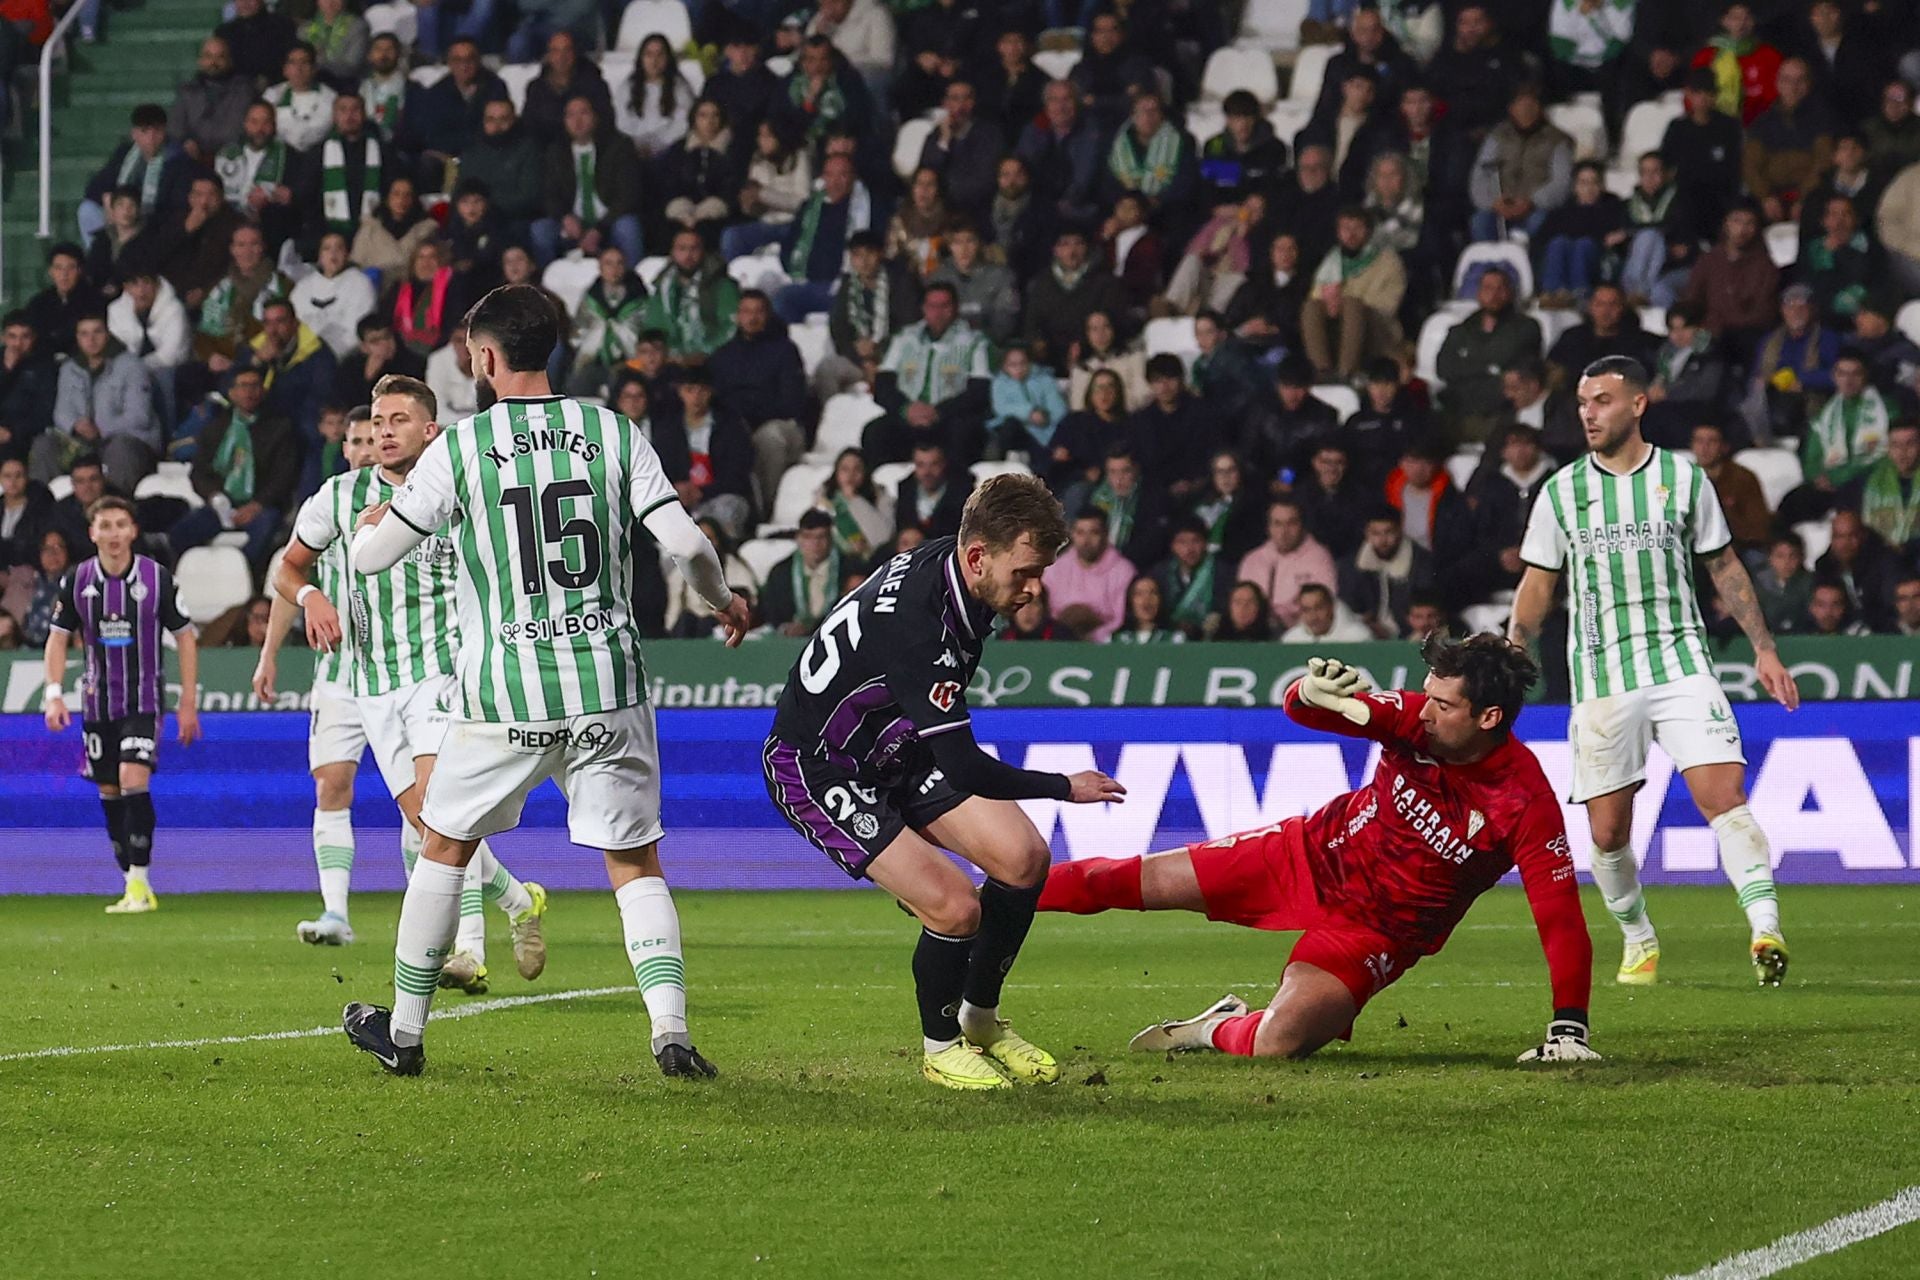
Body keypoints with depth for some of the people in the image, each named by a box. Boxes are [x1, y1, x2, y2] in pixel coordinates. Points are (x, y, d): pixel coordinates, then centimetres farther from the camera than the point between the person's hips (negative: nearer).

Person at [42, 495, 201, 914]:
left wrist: (188, 703, -3)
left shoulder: (157, 578, -7)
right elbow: (58, 638, 8)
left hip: (144, 698, -4)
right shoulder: (77, 581, 0)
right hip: (98, 699, 4)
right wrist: (54, 693, -5)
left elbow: (184, 637, 0)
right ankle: (133, 885, 14)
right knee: (109, 792, 5)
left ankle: (140, 882, -16)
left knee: (133, 781, -20)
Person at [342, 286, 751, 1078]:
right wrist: (722, 601, 17)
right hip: (605, 688, 1)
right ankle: (671, 1030, -12)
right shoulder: (613, 433, 0)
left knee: (446, 848, 17)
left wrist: (374, 522, 26)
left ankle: (403, 1033, 25)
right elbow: (684, 543, -5)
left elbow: (370, 556, 2)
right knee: (636, 865, 7)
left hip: (502, 699, -1)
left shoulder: (457, 449, -4)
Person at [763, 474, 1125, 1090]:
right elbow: (964, 768, -33)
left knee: (1024, 857, -5)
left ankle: (980, 1020, 17)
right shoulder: (913, 622, -36)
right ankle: (941, 1046, 7)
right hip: (817, 770, -9)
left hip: (896, 747, 9)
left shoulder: (949, 562, -8)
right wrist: (1063, 788, -19)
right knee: (955, 906, -22)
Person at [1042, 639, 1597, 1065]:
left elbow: (1562, 920, -25)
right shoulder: (1418, 719, -15)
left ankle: (1216, 1031, 11)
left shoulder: (1526, 805, -26)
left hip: (1373, 932, -4)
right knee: (1136, 880, 2)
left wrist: (1568, 1030, -31)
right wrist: (1313, 692, -39)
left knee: (1274, 1045, -24)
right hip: (1312, 857, 4)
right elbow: (1299, 708, -14)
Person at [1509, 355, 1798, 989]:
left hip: (1681, 662, -1)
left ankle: (1765, 928, -23)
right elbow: (1537, 585, 13)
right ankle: (1638, 940, 23)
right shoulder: (1561, 492, 7)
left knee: (1722, 794, -19)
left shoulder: (1683, 479, 5)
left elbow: (1725, 567, 14)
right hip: (1599, 674, 1)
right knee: (1607, 829, 1)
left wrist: (1764, 648, 11)